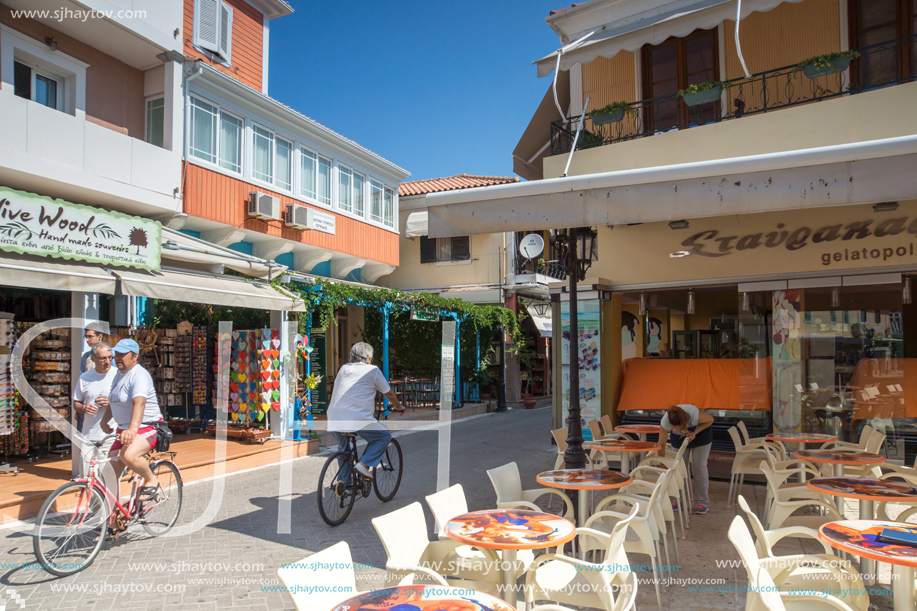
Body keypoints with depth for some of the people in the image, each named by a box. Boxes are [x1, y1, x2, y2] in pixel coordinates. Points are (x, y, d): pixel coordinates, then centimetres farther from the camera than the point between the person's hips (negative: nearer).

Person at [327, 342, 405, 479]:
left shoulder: (343, 369, 20)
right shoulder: (373, 370, 5)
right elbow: (389, 393, 13)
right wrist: (399, 407, 32)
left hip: (334, 420, 6)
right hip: (358, 419, -6)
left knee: (343, 449, 28)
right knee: (385, 437, 14)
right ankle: (364, 464, -3)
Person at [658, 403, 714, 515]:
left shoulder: (694, 413, -43)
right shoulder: (665, 422, -36)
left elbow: (710, 420, -19)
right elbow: (661, 445, -25)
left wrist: (694, 432, -29)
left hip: (701, 433, -2)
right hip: (679, 438, 2)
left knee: (699, 466, -7)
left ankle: (703, 502, 1)